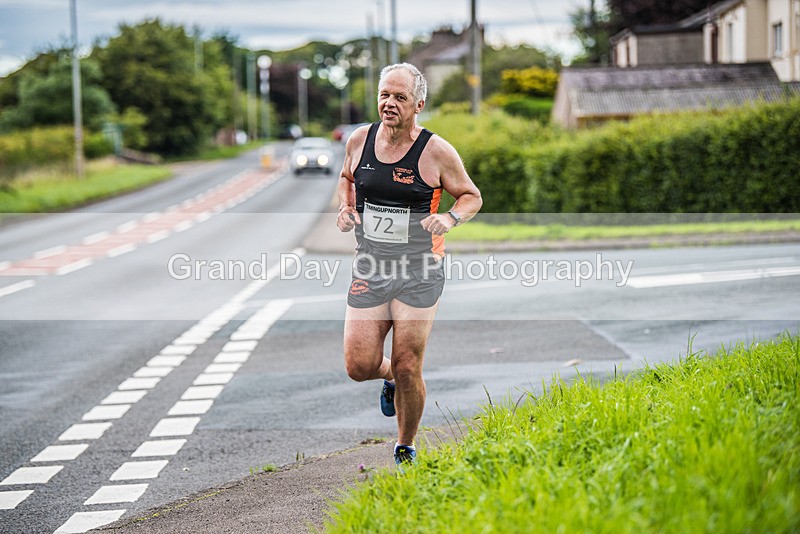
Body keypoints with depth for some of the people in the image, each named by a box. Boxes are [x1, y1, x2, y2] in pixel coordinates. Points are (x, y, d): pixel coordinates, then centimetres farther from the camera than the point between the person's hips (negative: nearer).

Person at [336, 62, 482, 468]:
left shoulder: (436, 152, -10)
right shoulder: (359, 140, 1)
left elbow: (472, 196, 3)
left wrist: (450, 218, -18)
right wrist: (346, 207, 1)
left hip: (419, 271, -3)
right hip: (369, 268, 3)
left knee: (407, 368, -4)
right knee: (359, 367, -3)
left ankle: (406, 449, 19)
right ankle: (389, 378, 35)